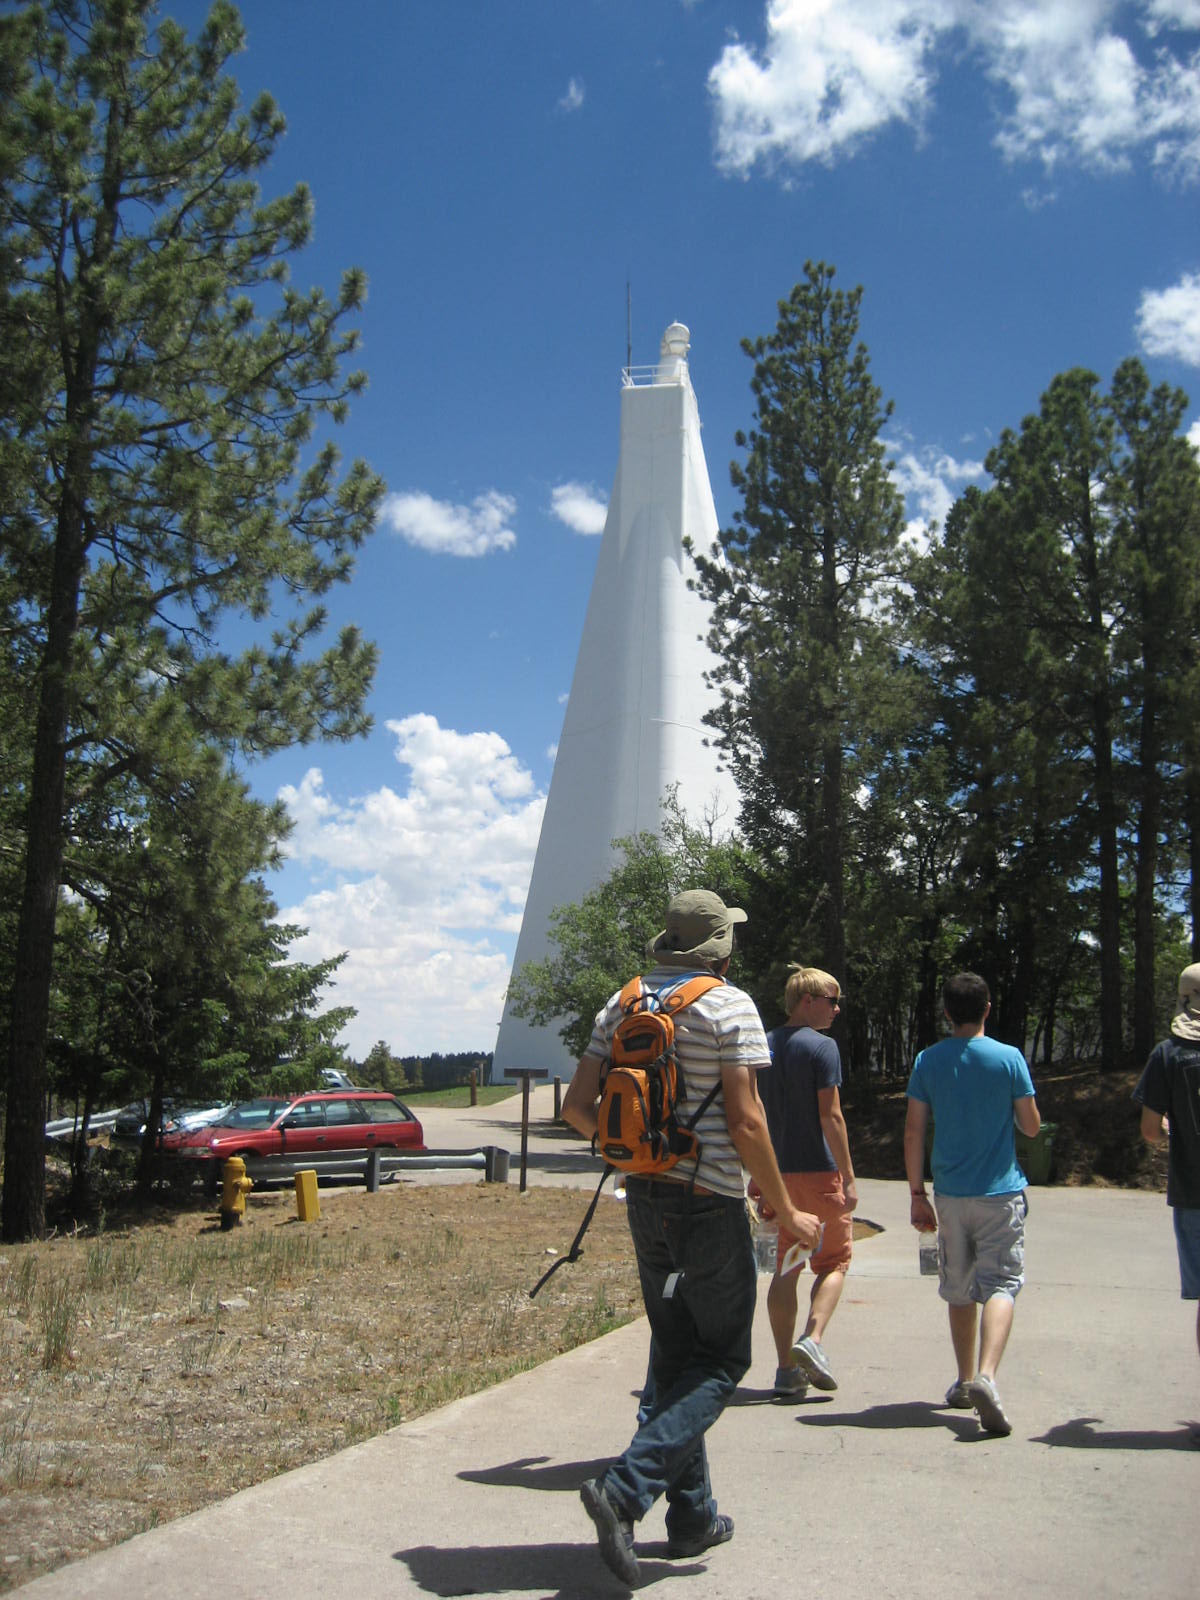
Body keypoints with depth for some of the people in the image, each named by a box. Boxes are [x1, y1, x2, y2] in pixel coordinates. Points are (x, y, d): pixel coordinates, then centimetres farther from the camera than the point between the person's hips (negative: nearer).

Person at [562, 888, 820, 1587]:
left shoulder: (622, 1004, 7)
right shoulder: (729, 1006, -11)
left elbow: (577, 1106, 6)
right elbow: (744, 1120, -16)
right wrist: (786, 1210, -8)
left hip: (645, 1198, 6)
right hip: (710, 1201, -6)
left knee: (674, 1354, 16)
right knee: (721, 1359, 5)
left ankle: (692, 1517, 22)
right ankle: (625, 1489, -10)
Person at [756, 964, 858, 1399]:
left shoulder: (764, 1048, 10)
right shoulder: (822, 1047, -10)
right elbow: (830, 1117, -15)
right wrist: (849, 1178, -12)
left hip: (778, 1173, 6)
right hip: (818, 1171, -6)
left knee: (786, 1268, 10)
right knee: (833, 1261, 9)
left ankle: (787, 1369, 9)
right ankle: (812, 1339, -10)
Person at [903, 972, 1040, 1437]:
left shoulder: (927, 1061, -1)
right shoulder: (1008, 1058, -6)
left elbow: (913, 1132, -1)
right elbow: (1031, 1126, 0)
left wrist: (917, 1195, 5)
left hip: (951, 1194, 2)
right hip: (1000, 1193, -2)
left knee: (960, 1289, 16)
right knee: (1000, 1284, -4)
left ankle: (965, 1380, 27)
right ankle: (985, 1376, -24)